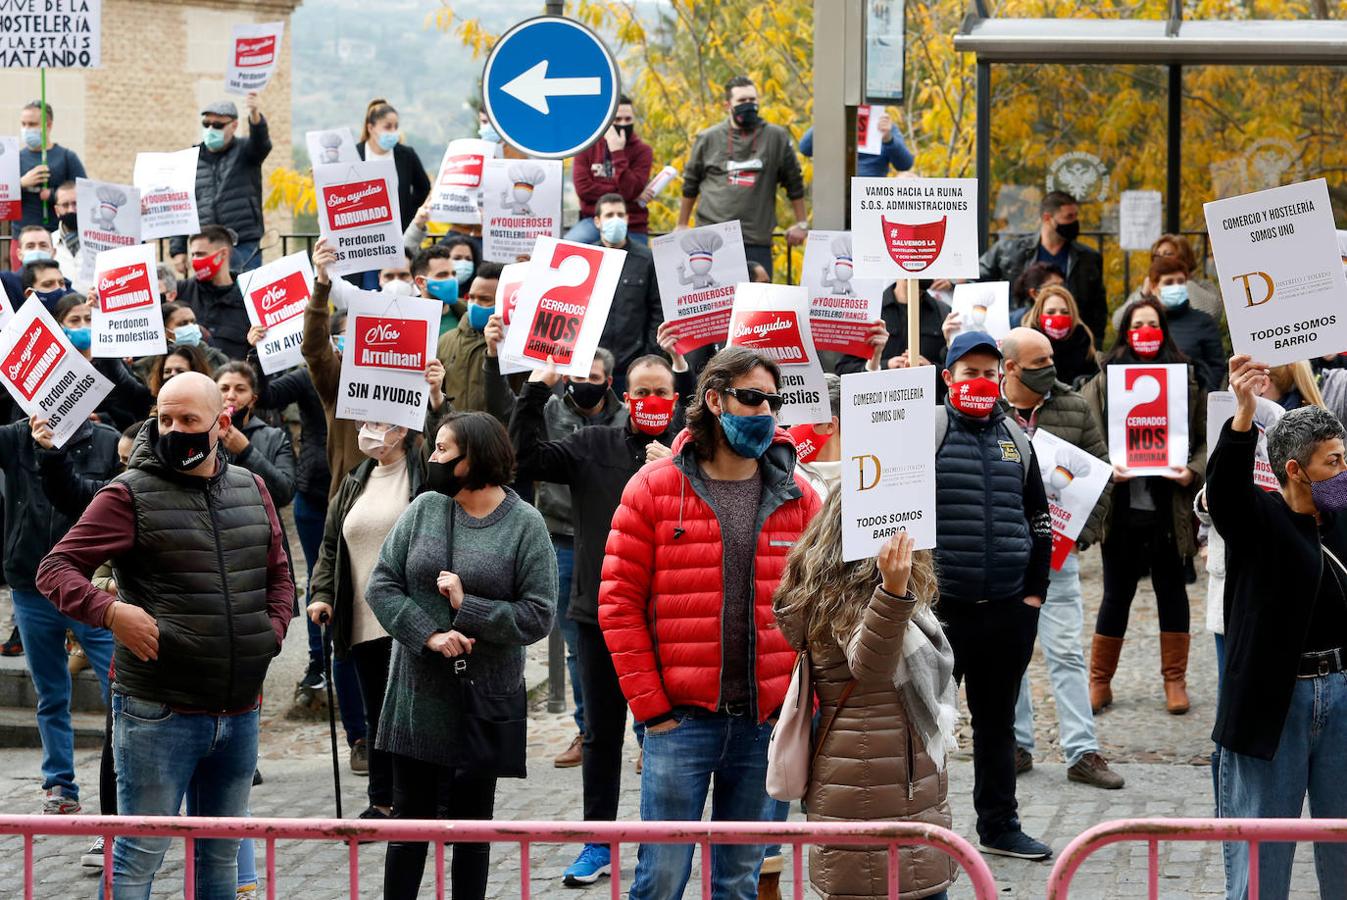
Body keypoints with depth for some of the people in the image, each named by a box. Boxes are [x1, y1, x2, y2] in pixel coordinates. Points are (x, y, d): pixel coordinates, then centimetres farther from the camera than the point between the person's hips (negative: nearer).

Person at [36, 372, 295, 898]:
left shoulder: (251, 490, 10)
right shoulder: (130, 495, -7)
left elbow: (278, 572, 23)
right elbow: (56, 568, -9)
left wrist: (272, 630, 6)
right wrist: (109, 611, -25)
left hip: (240, 711, 6)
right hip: (160, 712, -5)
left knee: (222, 855, 15)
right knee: (139, 856, -2)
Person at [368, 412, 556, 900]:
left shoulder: (525, 524, -6)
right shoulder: (424, 508, 2)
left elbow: (538, 616, -9)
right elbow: (381, 586, -1)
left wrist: (467, 607, -17)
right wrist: (428, 635, -15)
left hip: (484, 703, -2)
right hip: (418, 695, 2)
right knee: (409, 821, 7)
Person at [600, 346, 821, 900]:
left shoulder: (797, 498, 6)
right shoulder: (655, 489, -1)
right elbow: (620, 604, -2)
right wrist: (650, 706, -6)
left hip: (766, 724, 3)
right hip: (683, 718, -3)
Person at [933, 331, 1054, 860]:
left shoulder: (1015, 439, 13)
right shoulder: (927, 431, -3)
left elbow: (1038, 519, 19)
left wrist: (1035, 589, 11)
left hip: (1010, 608, 5)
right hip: (943, 603, -5)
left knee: (997, 720, 13)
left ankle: (999, 826, 21)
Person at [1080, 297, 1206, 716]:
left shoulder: (1186, 378, 4)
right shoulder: (1104, 380, 2)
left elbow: (1206, 438, 4)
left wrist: (1193, 472, -12)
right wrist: (1104, 467, -18)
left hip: (1170, 505, 1)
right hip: (1121, 505, -1)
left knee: (1171, 588, 10)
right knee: (1117, 592, 7)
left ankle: (1175, 681, 20)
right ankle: (1099, 682, 17)